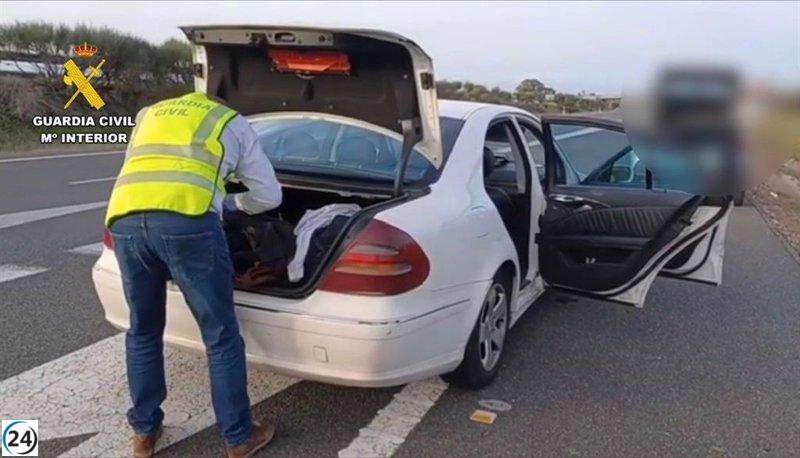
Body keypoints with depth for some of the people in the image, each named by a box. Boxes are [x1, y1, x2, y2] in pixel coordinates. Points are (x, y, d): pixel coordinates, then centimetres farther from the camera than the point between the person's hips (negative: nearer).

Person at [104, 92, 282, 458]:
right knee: (221, 336, 10)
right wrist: (234, 203, 48)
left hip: (124, 219, 4)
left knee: (143, 332, 22)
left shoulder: (149, 114, 38)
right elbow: (269, 196, 27)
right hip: (187, 219, -4)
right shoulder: (234, 123, 28)